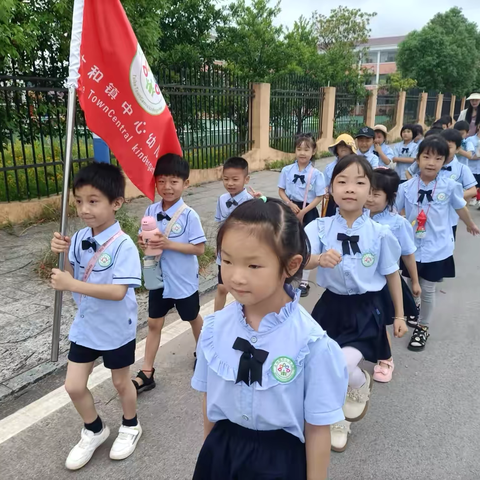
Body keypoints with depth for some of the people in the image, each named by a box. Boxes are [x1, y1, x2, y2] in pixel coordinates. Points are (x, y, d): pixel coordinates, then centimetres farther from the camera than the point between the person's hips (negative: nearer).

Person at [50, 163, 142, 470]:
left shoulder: (123, 245, -25)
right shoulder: (79, 239, -6)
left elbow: (119, 291, -30)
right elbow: (71, 278, 2)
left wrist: (72, 285, -32)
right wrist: (63, 255, -16)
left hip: (116, 329, -5)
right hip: (85, 325, 6)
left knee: (120, 382, 16)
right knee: (74, 386, 12)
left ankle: (131, 426, 44)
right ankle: (94, 430, 40)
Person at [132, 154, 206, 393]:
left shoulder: (189, 215, -20)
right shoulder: (151, 211, -6)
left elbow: (199, 248, -19)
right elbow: (147, 240, 5)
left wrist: (169, 244, -28)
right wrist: (143, 243, -19)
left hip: (183, 280, -4)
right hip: (158, 278, 4)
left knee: (193, 318, 20)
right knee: (154, 323, 11)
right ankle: (146, 373, 22)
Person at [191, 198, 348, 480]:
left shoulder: (312, 343, -25)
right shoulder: (214, 327, -12)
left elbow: (317, 429, -14)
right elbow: (210, 399, 2)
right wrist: (210, 450, 13)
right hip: (220, 452, 3)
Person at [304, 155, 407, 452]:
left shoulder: (380, 233, -11)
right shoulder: (320, 227, -11)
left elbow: (392, 274, 1)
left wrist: (399, 315, 8)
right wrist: (320, 259, -48)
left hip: (366, 309, -2)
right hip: (332, 305, 3)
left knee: (343, 366, -19)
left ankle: (362, 384, 22)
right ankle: (340, 420, 45)